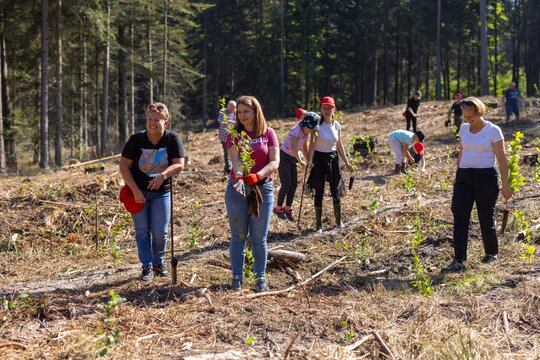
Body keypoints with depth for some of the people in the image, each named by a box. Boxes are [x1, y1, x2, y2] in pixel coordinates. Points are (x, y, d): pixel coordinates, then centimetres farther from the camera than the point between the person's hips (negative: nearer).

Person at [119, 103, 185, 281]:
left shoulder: (172, 139, -11)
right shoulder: (136, 139, -12)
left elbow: (179, 164, -16)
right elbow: (124, 166, -9)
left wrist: (163, 175, -35)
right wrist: (135, 191, -17)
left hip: (161, 192, 0)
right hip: (138, 191, 0)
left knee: (160, 231, 2)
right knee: (142, 231, 2)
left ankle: (159, 263, 24)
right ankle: (147, 266, 12)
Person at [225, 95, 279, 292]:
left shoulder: (268, 133, 1)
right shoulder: (234, 134, 2)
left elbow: (275, 162, -9)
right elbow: (235, 159, -13)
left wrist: (258, 176, -26)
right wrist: (239, 176, -34)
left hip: (263, 188, 0)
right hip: (237, 188, 1)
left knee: (259, 237, 6)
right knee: (238, 236, 7)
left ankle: (260, 278, 16)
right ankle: (237, 278, 14)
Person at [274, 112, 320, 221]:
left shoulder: (306, 132, 0)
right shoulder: (296, 131, -26)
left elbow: (304, 148, 10)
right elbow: (294, 148, -29)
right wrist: (301, 162, -23)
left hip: (292, 159, 8)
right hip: (284, 157, -8)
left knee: (294, 184, 5)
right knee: (286, 184, -8)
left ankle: (288, 208, 16)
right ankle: (278, 208, 7)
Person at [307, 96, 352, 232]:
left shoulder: (336, 125, 2)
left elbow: (339, 145, 10)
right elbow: (313, 143, -19)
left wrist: (346, 162, 9)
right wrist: (310, 160, -31)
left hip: (333, 158, 3)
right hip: (319, 158, -3)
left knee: (336, 190, 7)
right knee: (319, 191, 1)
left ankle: (338, 220, 23)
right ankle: (318, 224, 10)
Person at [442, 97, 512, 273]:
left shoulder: (493, 131, -6)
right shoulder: (464, 129, 10)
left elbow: (502, 160, -5)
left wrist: (505, 185, -8)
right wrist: (457, 177, 22)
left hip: (486, 177, -5)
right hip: (464, 177, 5)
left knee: (486, 219, 4)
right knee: (459, 218, -6)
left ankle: (491, 253, 29)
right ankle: (458, 262, -8)